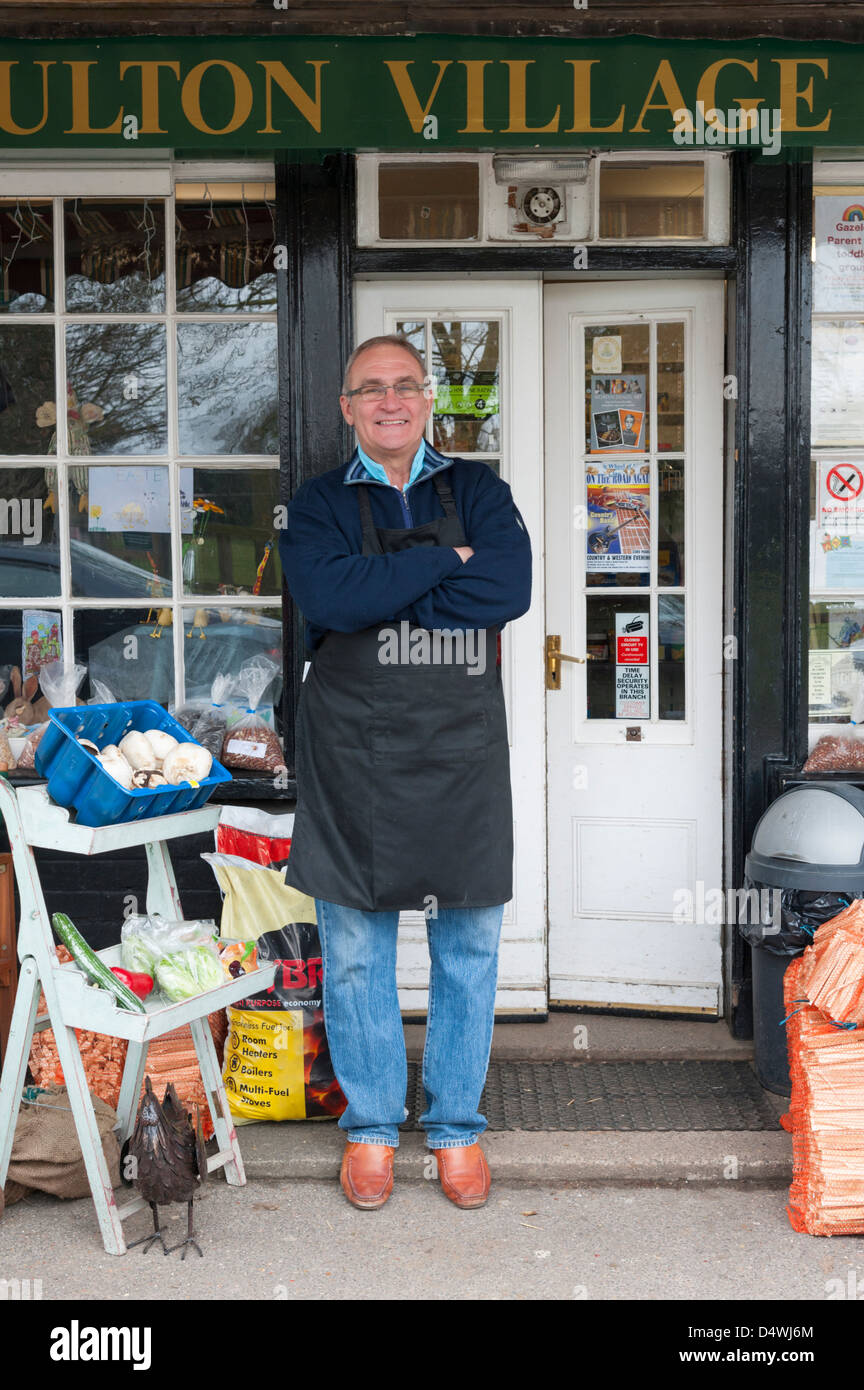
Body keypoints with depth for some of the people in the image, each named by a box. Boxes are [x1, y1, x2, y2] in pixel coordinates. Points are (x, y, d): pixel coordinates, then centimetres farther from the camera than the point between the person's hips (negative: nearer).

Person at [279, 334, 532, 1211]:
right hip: (351, 749, 0)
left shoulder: (477, 491, 8)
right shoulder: (318, 504, 6)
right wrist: (444, 560, -11)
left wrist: (379, 592, -12)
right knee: (355, 948, 7)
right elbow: (328, 597, -15)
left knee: (469, 945, 8)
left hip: (462, 745, 1)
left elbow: (509, 588, -11)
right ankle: (370, 1124, 24)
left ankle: (455, 1124, 24)